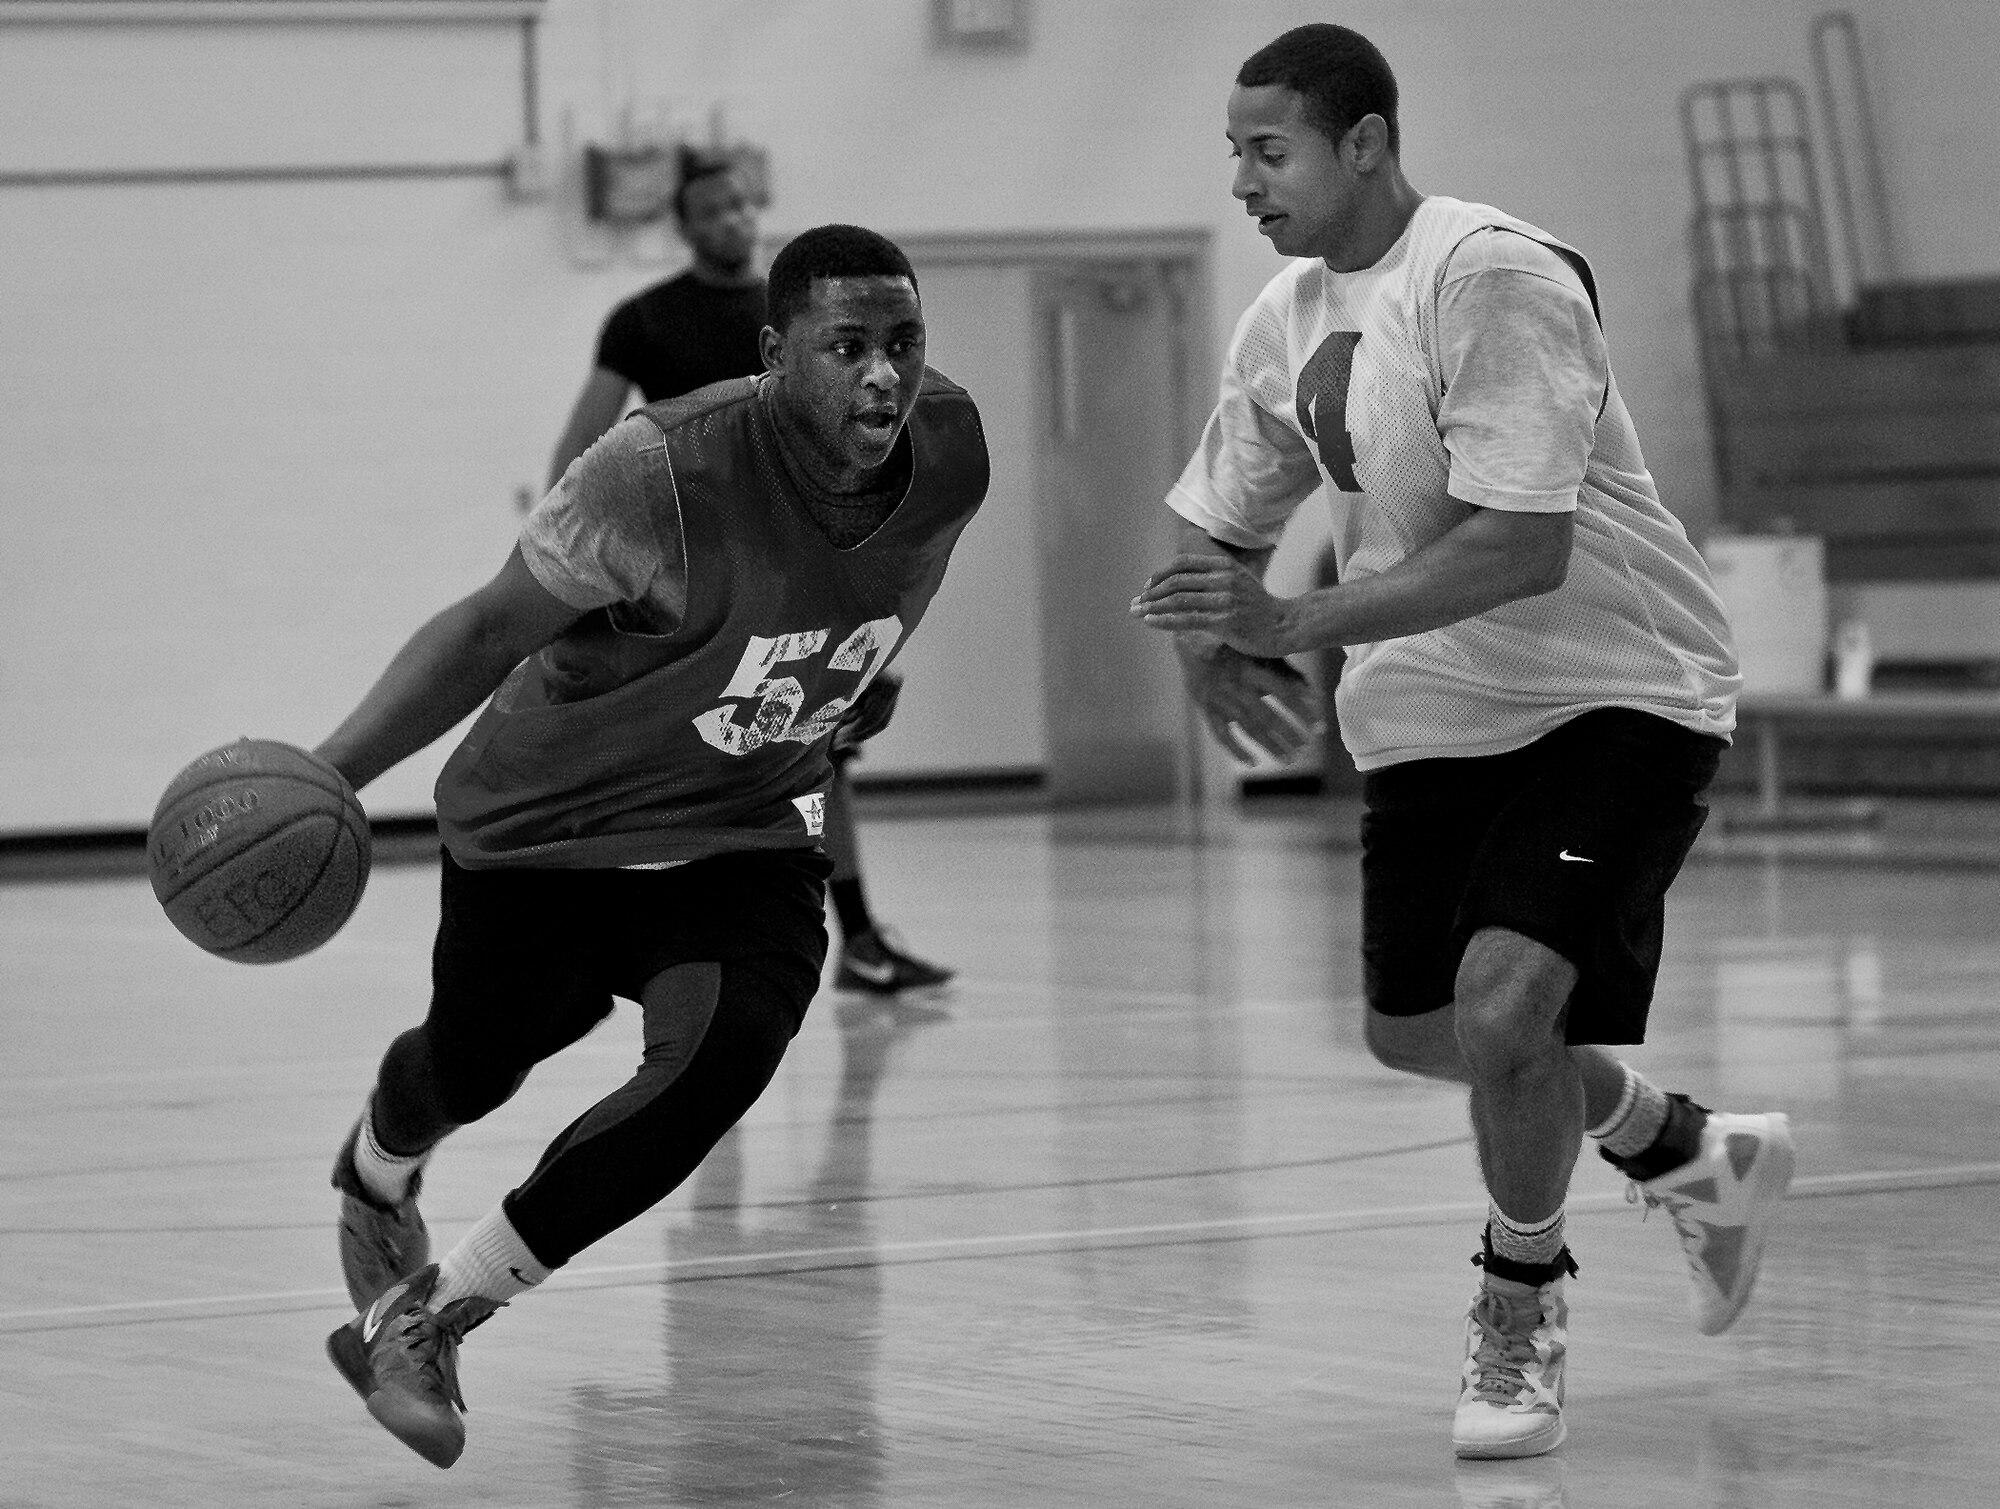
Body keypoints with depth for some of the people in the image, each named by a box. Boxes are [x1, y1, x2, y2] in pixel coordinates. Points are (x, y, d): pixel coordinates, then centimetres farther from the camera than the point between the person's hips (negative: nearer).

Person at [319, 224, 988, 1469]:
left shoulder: (951, 451, -16)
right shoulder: (663, 476, -33)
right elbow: (491, 631, -23)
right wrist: (329, 773, -31)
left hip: (744, 832, 3)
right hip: (553, 819, -3)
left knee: (724, 1055, -22)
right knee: (475, 1063, 17)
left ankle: (422, 1320, -5)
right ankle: (376, 1183, 59)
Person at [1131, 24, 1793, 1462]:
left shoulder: (1493, 279, -23)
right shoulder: (1289, 318, 2)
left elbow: (1522, 547, -30)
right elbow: (1221, 530, 15)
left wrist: (1296, 624, -33)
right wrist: (1214, 643, -7)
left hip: (1616, 694, -9)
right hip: (1435, 711, 9)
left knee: (1503, 1001, -24)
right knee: (1417, 1030, 14)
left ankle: (1522, 1315, 3)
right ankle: (1690, 1150, 40)